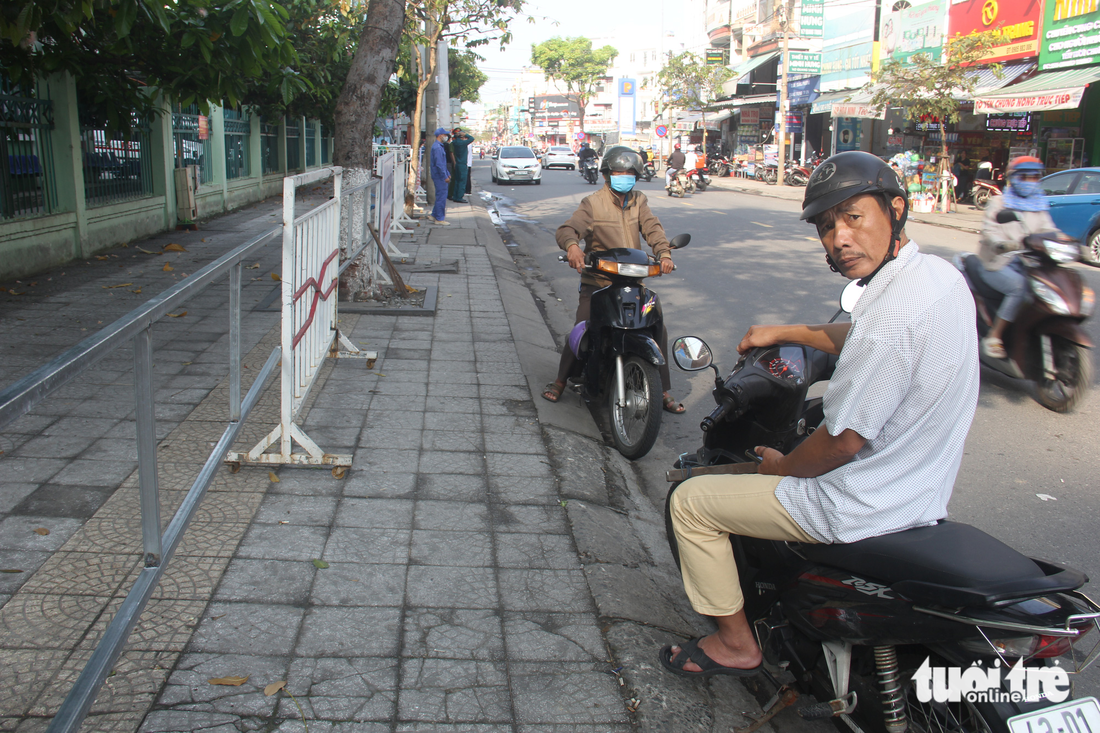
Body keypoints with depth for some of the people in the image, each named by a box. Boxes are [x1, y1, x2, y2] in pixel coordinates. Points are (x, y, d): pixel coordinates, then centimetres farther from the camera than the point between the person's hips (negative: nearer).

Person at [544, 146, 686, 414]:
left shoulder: (638, 201, 11)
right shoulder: (592, 203, -2)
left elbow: (652, 228, -4)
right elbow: (567, 229, -15)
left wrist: (664, 253, -24)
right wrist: (572, 245, -39)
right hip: (597, 283, -3)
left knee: (658, 329, -3)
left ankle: (663, 391, 11)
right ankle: (560, 380, 9)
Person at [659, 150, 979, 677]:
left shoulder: (892, 310, -30)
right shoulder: (940, 274, 0)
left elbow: (845, 441, -24)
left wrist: (782, 467, -6)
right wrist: (785, 332, 19)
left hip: (860, 509, -10)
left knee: (689, 501, 2)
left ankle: (735, 643, 17)